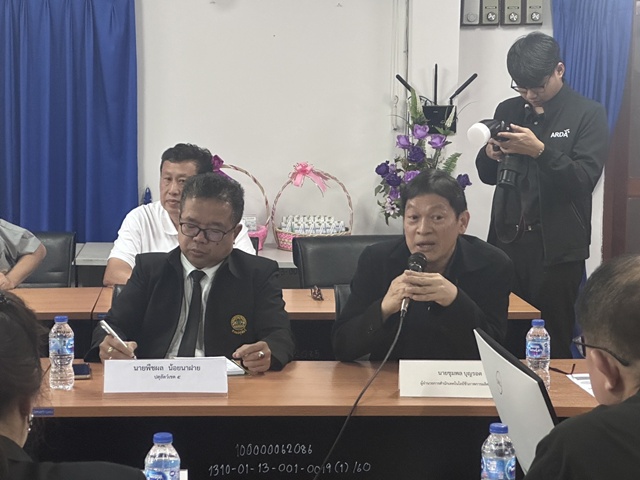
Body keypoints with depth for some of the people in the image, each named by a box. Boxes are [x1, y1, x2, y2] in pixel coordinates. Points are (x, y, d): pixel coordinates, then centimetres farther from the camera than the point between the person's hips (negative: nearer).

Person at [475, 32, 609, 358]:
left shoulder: (588, 114, -2)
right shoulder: (508, 111, 12)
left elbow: (584, 179, -12)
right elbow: (488, 175, 17)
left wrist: (541, 151, -23)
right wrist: (490, 155, -5)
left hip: (557, 248, -4)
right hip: (507, 242, 4)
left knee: (554, 344, 0)